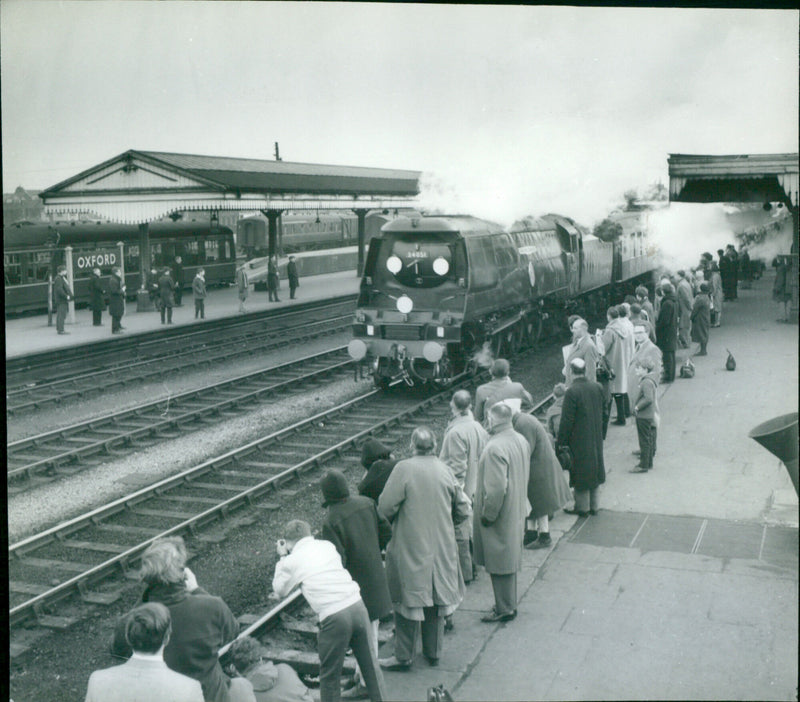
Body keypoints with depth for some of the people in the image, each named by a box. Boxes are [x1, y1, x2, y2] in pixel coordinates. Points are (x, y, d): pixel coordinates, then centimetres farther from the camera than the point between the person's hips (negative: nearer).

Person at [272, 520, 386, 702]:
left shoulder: (292, 561, 3)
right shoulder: (327, 545, 14)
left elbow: (279, 591, 18)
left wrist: (282, 557, 24)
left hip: (333, 617, -5)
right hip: (357, 605, 5)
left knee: (329, 675, 12)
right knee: (370, 665, 18)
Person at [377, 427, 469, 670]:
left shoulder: (404, 469, -15)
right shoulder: (445, 470, -2)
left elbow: (386, 506, -16)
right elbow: (462, 510, 4)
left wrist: (392, 520, 5)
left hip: (411, 548, -4)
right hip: (441, 548, 4)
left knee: (408, 601, 5)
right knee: (437, 599, 16)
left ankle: (404, 657, 13)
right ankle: (433, 652, 27)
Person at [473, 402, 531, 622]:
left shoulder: (495, 448, -26)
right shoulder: (521, 440, 2)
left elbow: (496, 488, -27)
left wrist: (487, 515, -16)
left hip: (500, 515, -9)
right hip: (517, 512, 9)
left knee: (499, 564, 4)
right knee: (509, 559, 20)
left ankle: (504, 609, 14)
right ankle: (509, 604, 32)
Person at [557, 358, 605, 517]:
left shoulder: (572, 392, -21)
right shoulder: (596, 388, -2)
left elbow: (567, 420, -18)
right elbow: (600, 413, 9)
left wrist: (561, 441, -9)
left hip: (579, 440, -6)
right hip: (595, 438, 6)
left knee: (580, 474, 6)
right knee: (594, 469, 16)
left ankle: (582, 507, 16)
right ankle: (594, 506, 27)